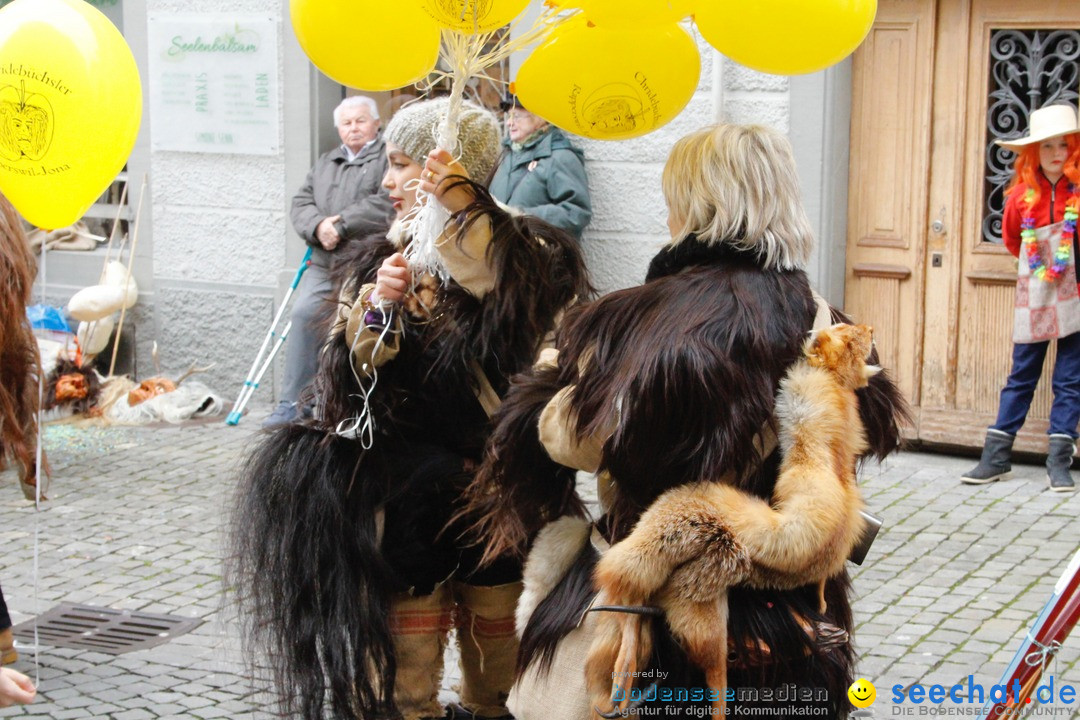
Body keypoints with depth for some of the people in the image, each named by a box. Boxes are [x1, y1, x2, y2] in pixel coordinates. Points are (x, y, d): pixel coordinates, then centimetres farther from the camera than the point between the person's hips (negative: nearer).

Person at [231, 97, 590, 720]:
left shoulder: (521, 250, -5)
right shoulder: (382, 260, 9)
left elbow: (526, 303, -28)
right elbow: (350, 376, 1)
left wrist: (467, 213, -31)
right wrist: (378, 308, -17)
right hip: (404, 497, 3)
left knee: (498, 665, 12)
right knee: (405, 670, 6)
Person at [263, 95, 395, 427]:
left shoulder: (389, 157, -2)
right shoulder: (326, 163, 22)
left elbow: (386, 204, -17)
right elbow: (301, 204, 13)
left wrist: (340, 225, -16)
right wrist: (319, 226, -9)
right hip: (325, 266, 6)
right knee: (303, 316, -7)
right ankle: (291, 404, -1)